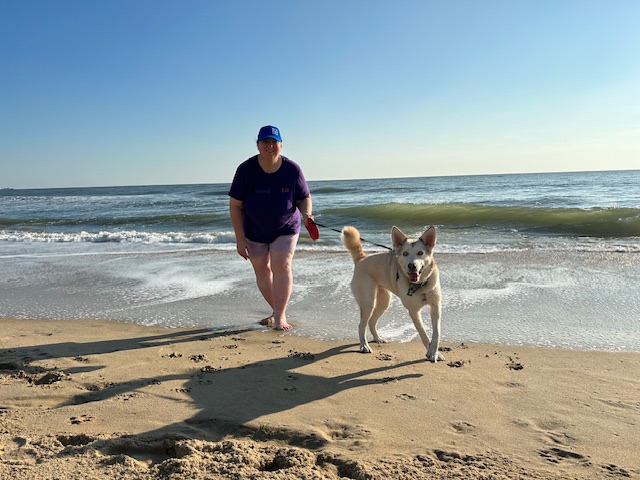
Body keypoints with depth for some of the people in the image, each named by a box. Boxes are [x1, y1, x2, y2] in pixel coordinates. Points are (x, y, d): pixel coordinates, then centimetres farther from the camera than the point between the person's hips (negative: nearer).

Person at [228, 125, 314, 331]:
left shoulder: (292, 169, -15)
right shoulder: (246, 169, -17)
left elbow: (304, 198, -3)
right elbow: (235, 206, -13)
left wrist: (306, 214, -27)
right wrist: (240, 239, -15)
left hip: (285, 229, -1)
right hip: (254, 231, 2)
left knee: (282, 267, -13)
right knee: (262, 270, 8)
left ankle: (280, 316, -4)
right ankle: (277, 311, 27)